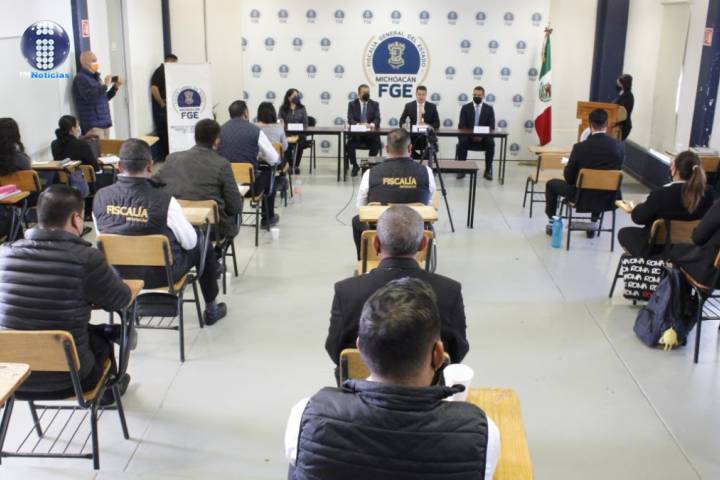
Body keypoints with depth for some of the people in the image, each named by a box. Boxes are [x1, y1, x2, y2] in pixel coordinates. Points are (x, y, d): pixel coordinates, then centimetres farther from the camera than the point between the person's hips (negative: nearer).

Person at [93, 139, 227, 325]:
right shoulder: (164, 200, -27)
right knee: (203, 246, 21)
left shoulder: (100, 197, -14)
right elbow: (189, 242, -13)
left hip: (117, 272, 5)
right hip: (160, 274, -5)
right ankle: (210, 310, 34)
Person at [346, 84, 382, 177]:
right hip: (356, 134, 0)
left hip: (370, 134, 0)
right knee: (349, 145, -28)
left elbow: (377, 119, -3)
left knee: (376, 144, -30)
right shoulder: (352, 104, 7)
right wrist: (359, 124, -26)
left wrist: (372, 124, -27)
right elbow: (350, 120, -5)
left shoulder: (375, 104, 10)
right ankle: (355, 166, -2)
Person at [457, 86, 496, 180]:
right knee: (462, 141, -33)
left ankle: (488, 170, -17)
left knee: (491, 143, -30)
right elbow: (461, 126, -2)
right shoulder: (465, 108, 5)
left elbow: (491, 127, -1)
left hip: (483, 138, 1)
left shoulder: (489, 109, 6)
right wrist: (471, 135, -19)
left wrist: (482, 136, -20)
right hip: (468, 136, 0)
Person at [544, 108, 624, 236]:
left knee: (551, 184, 23)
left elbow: (569, 178, -8)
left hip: (582, 196, -3)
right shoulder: (619, 146, -12)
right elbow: (618, 171, 5)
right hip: (607, 197, 3)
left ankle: (552, 223, 31)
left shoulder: (580, 147, -18)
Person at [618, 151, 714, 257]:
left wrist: (637, 208, 11)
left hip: (660, 249, -5)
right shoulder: (708, 192, -14)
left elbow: (638, 218, -12)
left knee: (624, 233, 21)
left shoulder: (661, 194, -27)